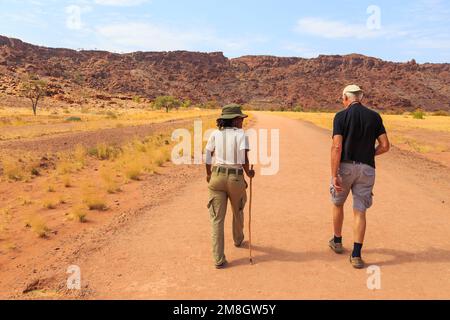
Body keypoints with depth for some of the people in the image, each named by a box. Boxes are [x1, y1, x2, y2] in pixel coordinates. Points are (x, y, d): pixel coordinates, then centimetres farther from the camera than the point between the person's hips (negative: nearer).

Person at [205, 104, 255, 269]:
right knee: (238, 211, 26)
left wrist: (209, 174, 20)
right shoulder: (241, 134, -5)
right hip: (236, 178, -1)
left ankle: (218, 259, 3)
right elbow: (244, 159, -15)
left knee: (217, 218, 5)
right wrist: (248, 173, 4)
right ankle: (238, 240, 51)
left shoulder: (215, 134, 3)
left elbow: (208, 158, 4)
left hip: (217, 177, 2)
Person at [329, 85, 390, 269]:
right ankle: (356, 255, 2)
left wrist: (334, 175, -16)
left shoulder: (341, 116, -6)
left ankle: (337, 242, 35)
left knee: (338, 204, 20)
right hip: (366, 169, 2)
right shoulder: (374, 117, 4)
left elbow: (337, 147, -15)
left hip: (345, 166, -2)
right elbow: (385, 146, 1)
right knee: (360, 212, 6)